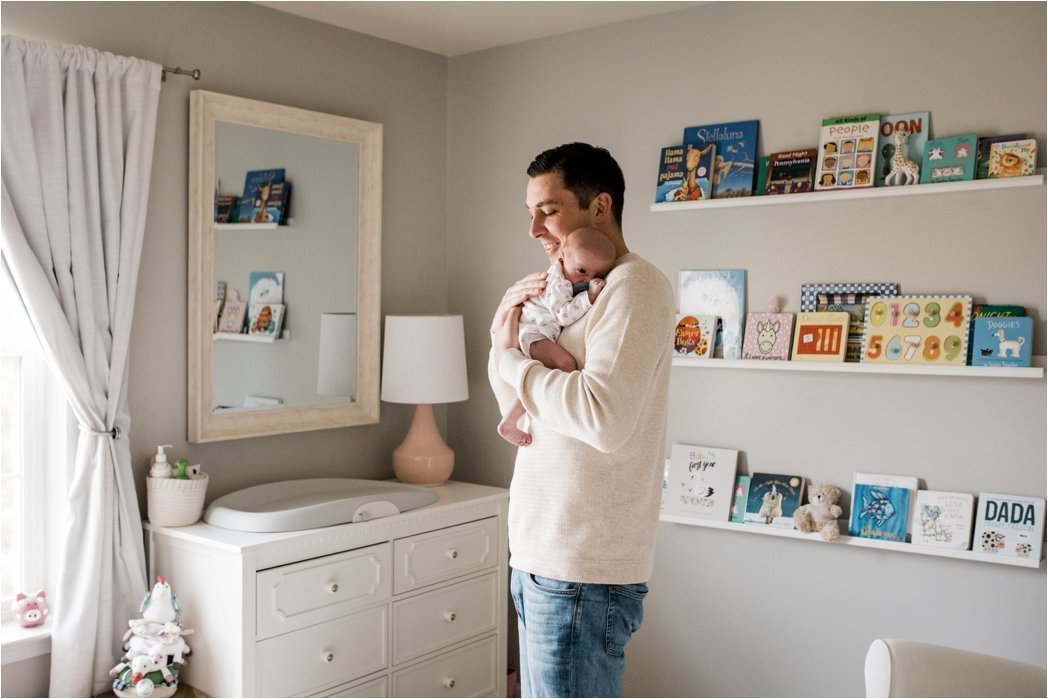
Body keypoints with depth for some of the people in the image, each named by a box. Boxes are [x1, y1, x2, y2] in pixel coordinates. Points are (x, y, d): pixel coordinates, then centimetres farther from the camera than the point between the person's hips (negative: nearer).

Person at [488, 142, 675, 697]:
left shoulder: (633, 286, -13)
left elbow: (604, 417, -27)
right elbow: (521, 414, 17)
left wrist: (510, 357, -14)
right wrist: (504, 337, 0)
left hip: (581, 573, -9)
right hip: (543, 558, 9)